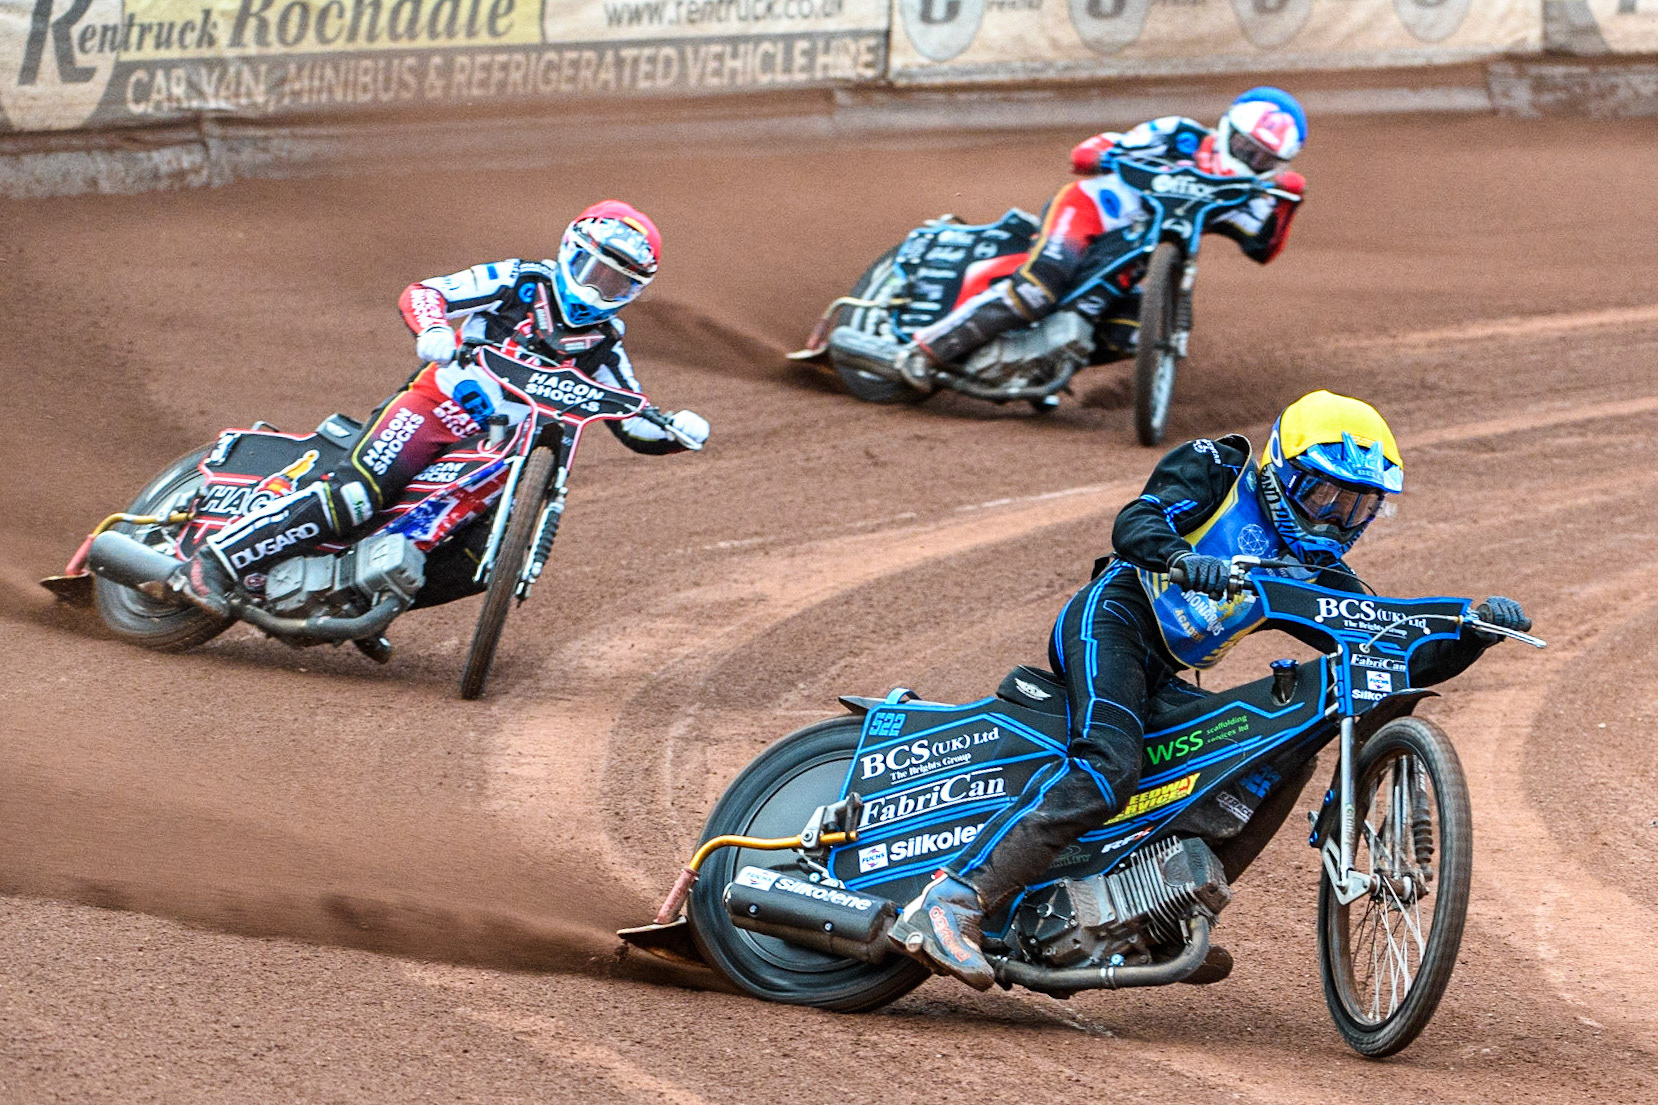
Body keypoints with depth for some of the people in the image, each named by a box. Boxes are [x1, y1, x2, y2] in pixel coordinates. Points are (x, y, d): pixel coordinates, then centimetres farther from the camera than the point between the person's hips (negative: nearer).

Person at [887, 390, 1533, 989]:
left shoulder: (1319, 573, 17)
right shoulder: (1214, 470, 2)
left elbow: (1400, 663, 12)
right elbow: (1135, 523, -16)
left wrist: (1476, 633, -6)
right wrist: (1182, 559, -38)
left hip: (1164, 683, 8)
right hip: (1113, 621, -8)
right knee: (1105, 769, -30)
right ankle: (948, 907, -40)